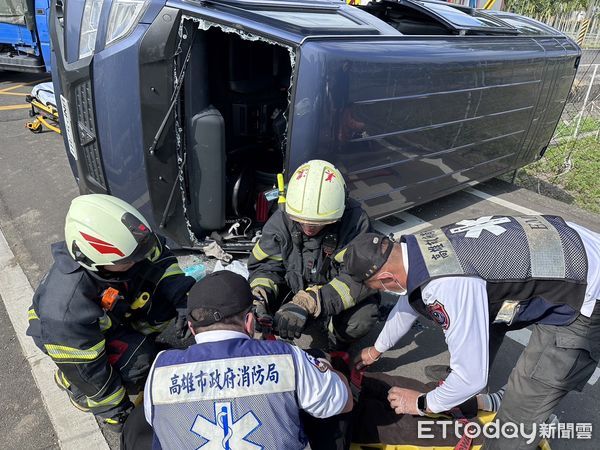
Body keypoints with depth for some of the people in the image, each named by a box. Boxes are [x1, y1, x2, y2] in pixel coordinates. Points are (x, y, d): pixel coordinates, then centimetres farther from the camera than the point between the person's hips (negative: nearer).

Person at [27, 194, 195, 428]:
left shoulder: (119, 242, -30)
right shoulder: (67, 304, -41)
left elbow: (159, 255, -10)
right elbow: (83, 366, -27)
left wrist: (182, 297, -22)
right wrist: (116, 409, -14)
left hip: (112, 309, 5)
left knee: (167, 295, -18)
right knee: (137, 362, -26)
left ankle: (136, 340, 10)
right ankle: (70, 383, 4)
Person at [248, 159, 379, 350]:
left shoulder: (355, 221, -27)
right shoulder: (281, 221, -17)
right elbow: (264, 266, -10)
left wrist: (306, 303, -48)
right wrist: (260, 300, -33)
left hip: (336, 297, -2)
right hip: (294, 289, 3)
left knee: (364, 315, -34)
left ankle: (338, 341, 2)